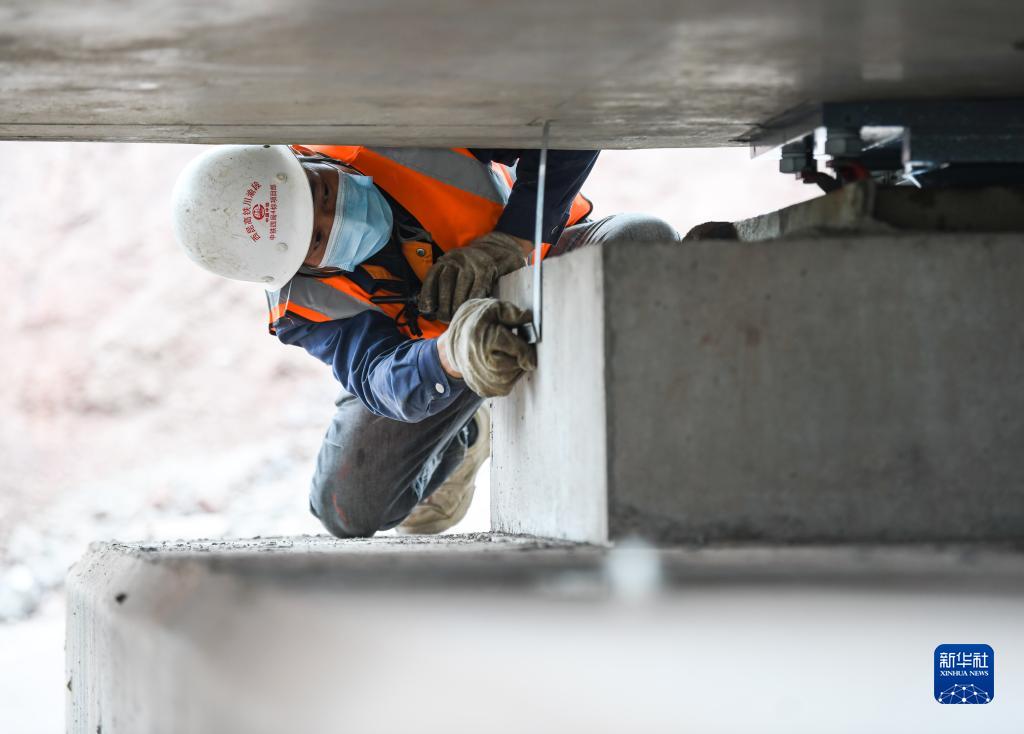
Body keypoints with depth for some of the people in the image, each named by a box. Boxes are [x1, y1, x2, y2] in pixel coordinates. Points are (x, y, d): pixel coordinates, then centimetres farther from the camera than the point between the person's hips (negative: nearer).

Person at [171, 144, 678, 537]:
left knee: (647, 247, -34)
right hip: (422, 339, 1)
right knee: (350, 510, -14)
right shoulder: (300, 308, -29)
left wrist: (507, 243, -42)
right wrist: (455, 353, -66)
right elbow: (384, 378, -42)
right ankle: (461, 440, 22)